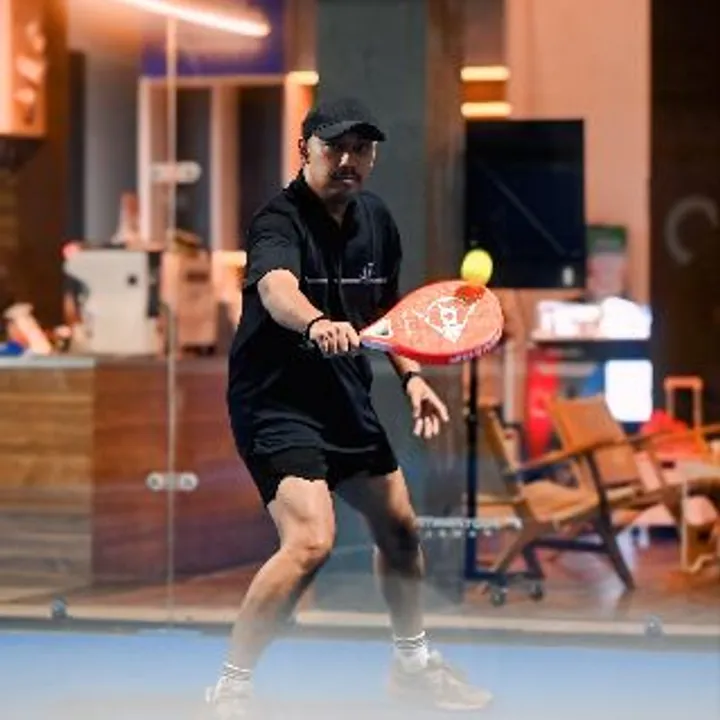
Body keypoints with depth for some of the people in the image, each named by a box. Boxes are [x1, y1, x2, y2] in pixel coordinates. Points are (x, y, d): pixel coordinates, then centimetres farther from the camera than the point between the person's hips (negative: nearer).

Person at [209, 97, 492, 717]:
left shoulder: (376, 220, 5)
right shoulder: (280, 221, -20)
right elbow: (277, 289, -42)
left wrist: (411, 376, 10)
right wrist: (317, 323, -63)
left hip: (348, 402, 8)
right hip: (277, 403, -8)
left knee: (399, 527, 19)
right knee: (311, 539, -25)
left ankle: (414, 663, 43)